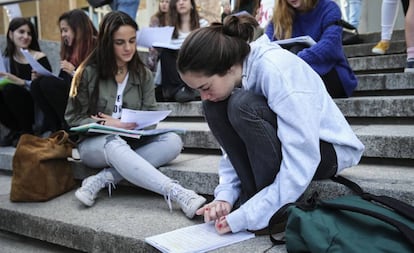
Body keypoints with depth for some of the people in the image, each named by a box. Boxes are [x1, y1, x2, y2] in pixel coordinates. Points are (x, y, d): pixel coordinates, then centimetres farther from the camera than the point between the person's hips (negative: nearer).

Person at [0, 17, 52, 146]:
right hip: (16, 112, 4)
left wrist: (21, 82, -29)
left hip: (38, 110, -4)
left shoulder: (40, 58, -7)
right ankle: (16, 130, 0)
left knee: (11, 89, -27)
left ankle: (27, 132, -7)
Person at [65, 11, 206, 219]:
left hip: (131, 142, 4)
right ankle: (177, 193, -53)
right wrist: (106, 125, -19)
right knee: (115, 145, -41)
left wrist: (129, 125, -18)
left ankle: (102, 179, -31)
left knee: (173, 141, -27)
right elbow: (73, 118, -2)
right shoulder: (88, 72, -4)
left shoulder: (143, 74, 5)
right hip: (94, 142, -3)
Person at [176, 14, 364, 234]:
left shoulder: (279, 71, -31)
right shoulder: (231, 73, -9)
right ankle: (254, 196, -11)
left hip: (328, 150, -7)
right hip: (280, 143, 7)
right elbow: (234, 146, 0)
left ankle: (277, 211, -18)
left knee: (244, 106, -31)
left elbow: (300, 164, -33)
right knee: (214, 108, -14)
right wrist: (225, 196, -15)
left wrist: (245, 217, -30)